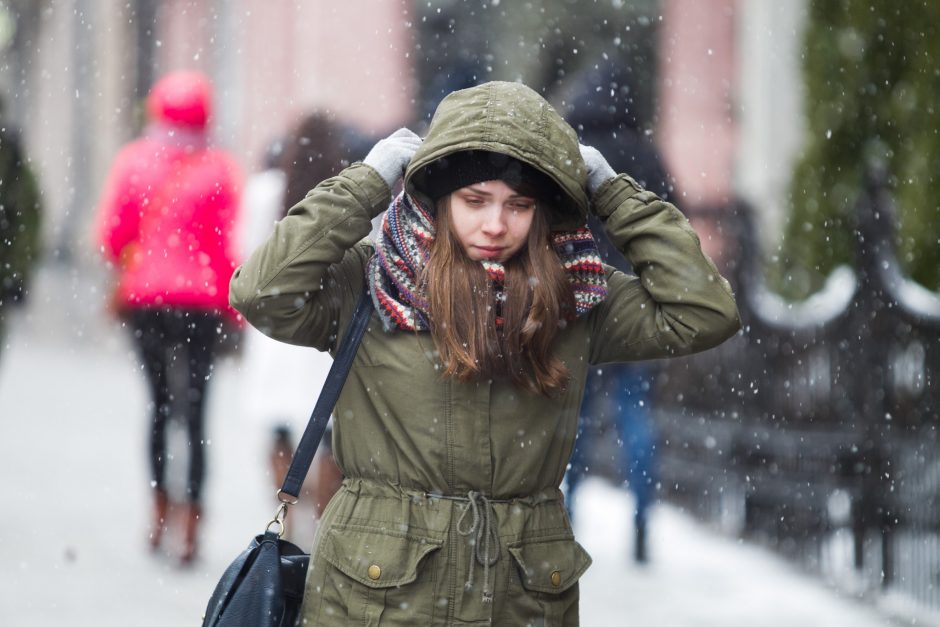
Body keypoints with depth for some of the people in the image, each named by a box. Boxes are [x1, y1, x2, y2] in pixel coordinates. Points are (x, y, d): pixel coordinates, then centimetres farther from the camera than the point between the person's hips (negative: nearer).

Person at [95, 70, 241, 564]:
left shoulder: (133, 161, 1)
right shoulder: (220, 169, -3)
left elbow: (110, 235, -2)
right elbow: (229, 245, -7)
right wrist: (236, 311, 1)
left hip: (143, 297, 2)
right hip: (199, 301, -2)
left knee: (159, 402, 18)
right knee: (192, 410, -2)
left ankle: (158, 510, 16)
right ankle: (190, 527, -10)